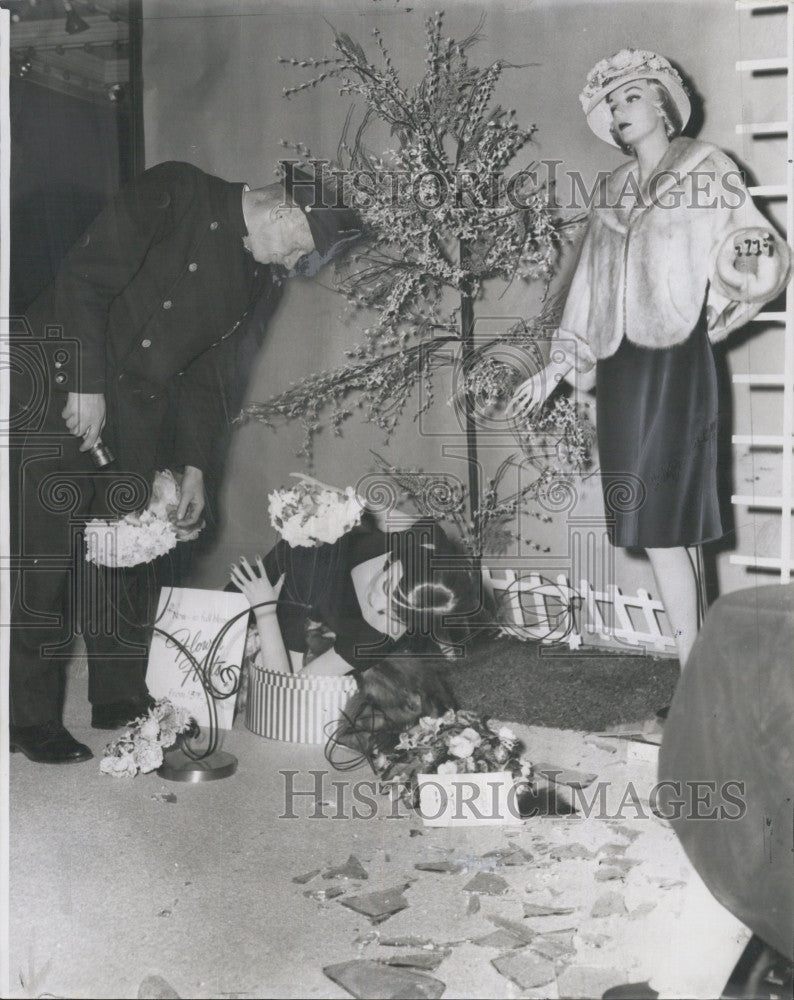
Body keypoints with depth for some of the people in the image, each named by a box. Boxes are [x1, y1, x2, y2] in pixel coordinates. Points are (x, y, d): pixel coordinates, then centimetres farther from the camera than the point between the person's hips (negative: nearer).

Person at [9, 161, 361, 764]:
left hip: (134, 408, 7)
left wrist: (195, 466, 6)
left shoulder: (261, 279, 9)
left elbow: (208, 374, 12)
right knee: (48, 551, -8)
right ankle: (31, 720, 0)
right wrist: (86, 385, -22)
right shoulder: (174, 194, -12)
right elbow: (84, 279, -17)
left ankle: (120, 699, 19)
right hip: (59, 383, -7)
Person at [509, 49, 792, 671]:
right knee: (648, 525, 3)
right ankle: (694, 660, 12)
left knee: (665, 524, -9)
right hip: (620, 366, 5)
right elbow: (590, 287, 18)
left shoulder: (709, 174, 2)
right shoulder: (611, 191, 16)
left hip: (675, 362, -5)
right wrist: (557, 367, 16)